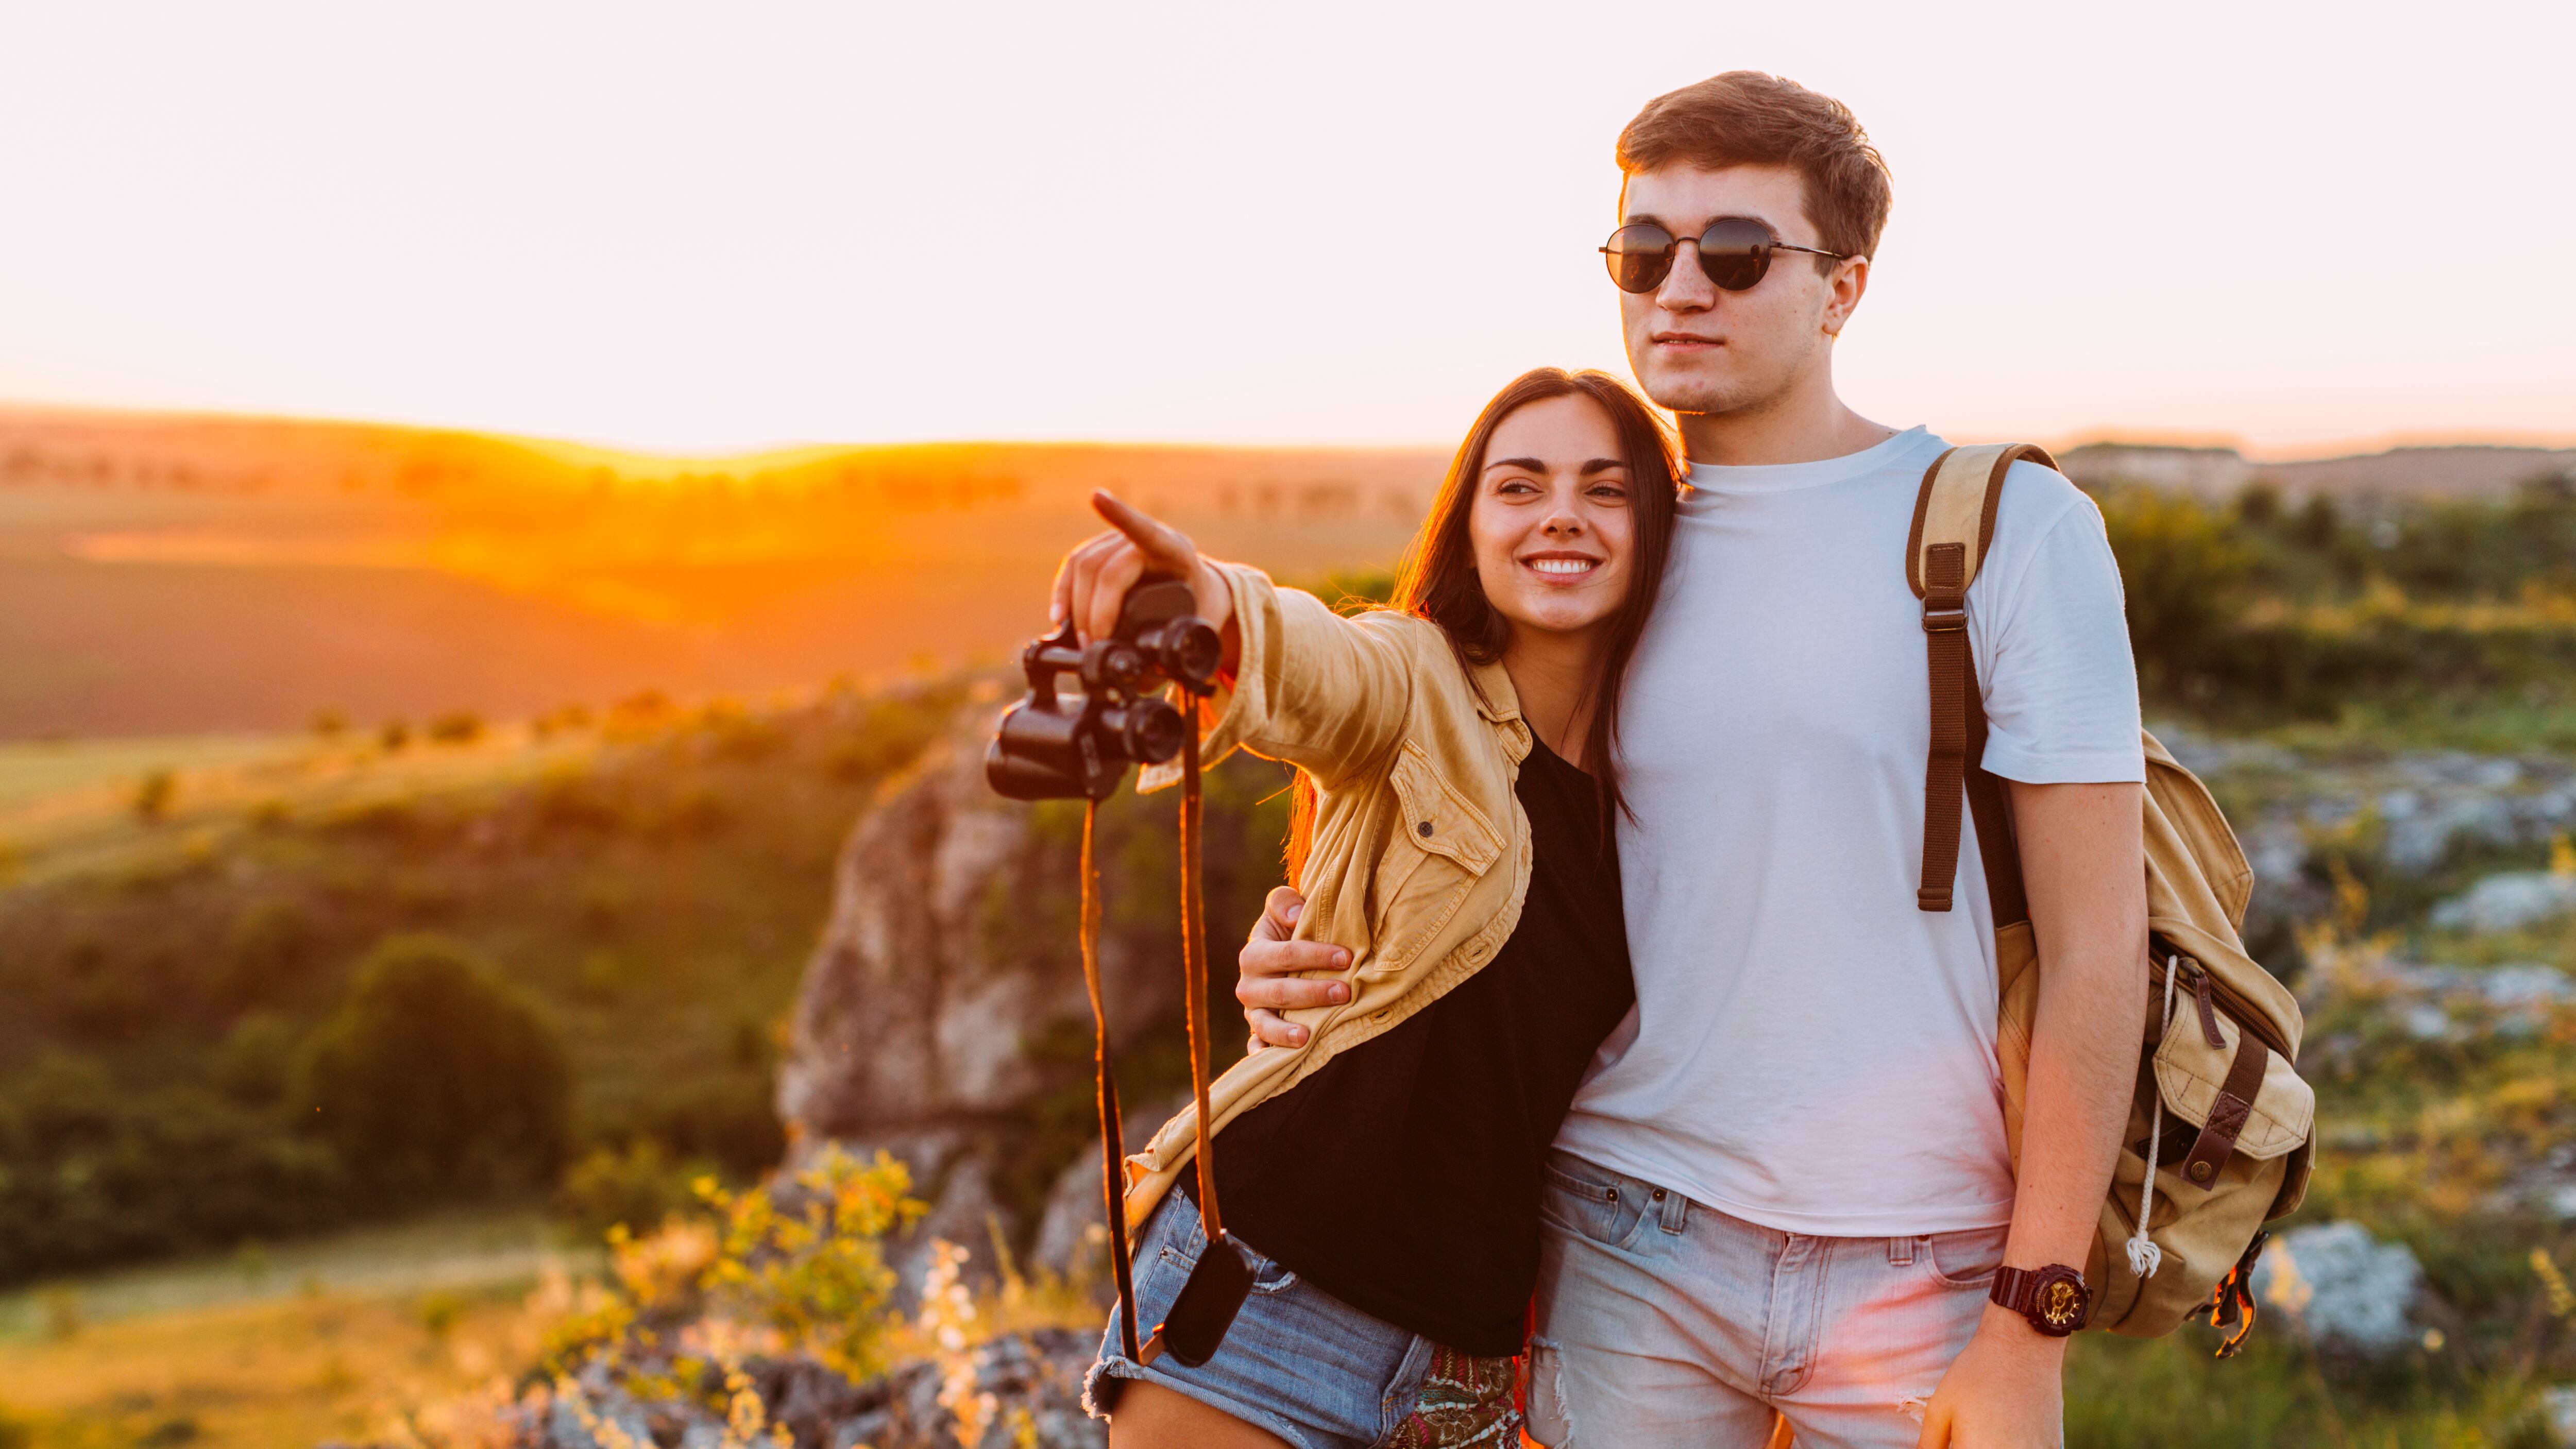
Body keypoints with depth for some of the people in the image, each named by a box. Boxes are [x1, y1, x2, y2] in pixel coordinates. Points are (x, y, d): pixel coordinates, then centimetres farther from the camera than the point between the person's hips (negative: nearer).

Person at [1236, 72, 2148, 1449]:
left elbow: (2095, 948, -7)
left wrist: (2030, 1333, -11)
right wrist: (1307, 961, -5)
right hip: (1627, 1243, 3)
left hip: (1919, 1275, -2)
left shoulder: (2016, 528, -4)